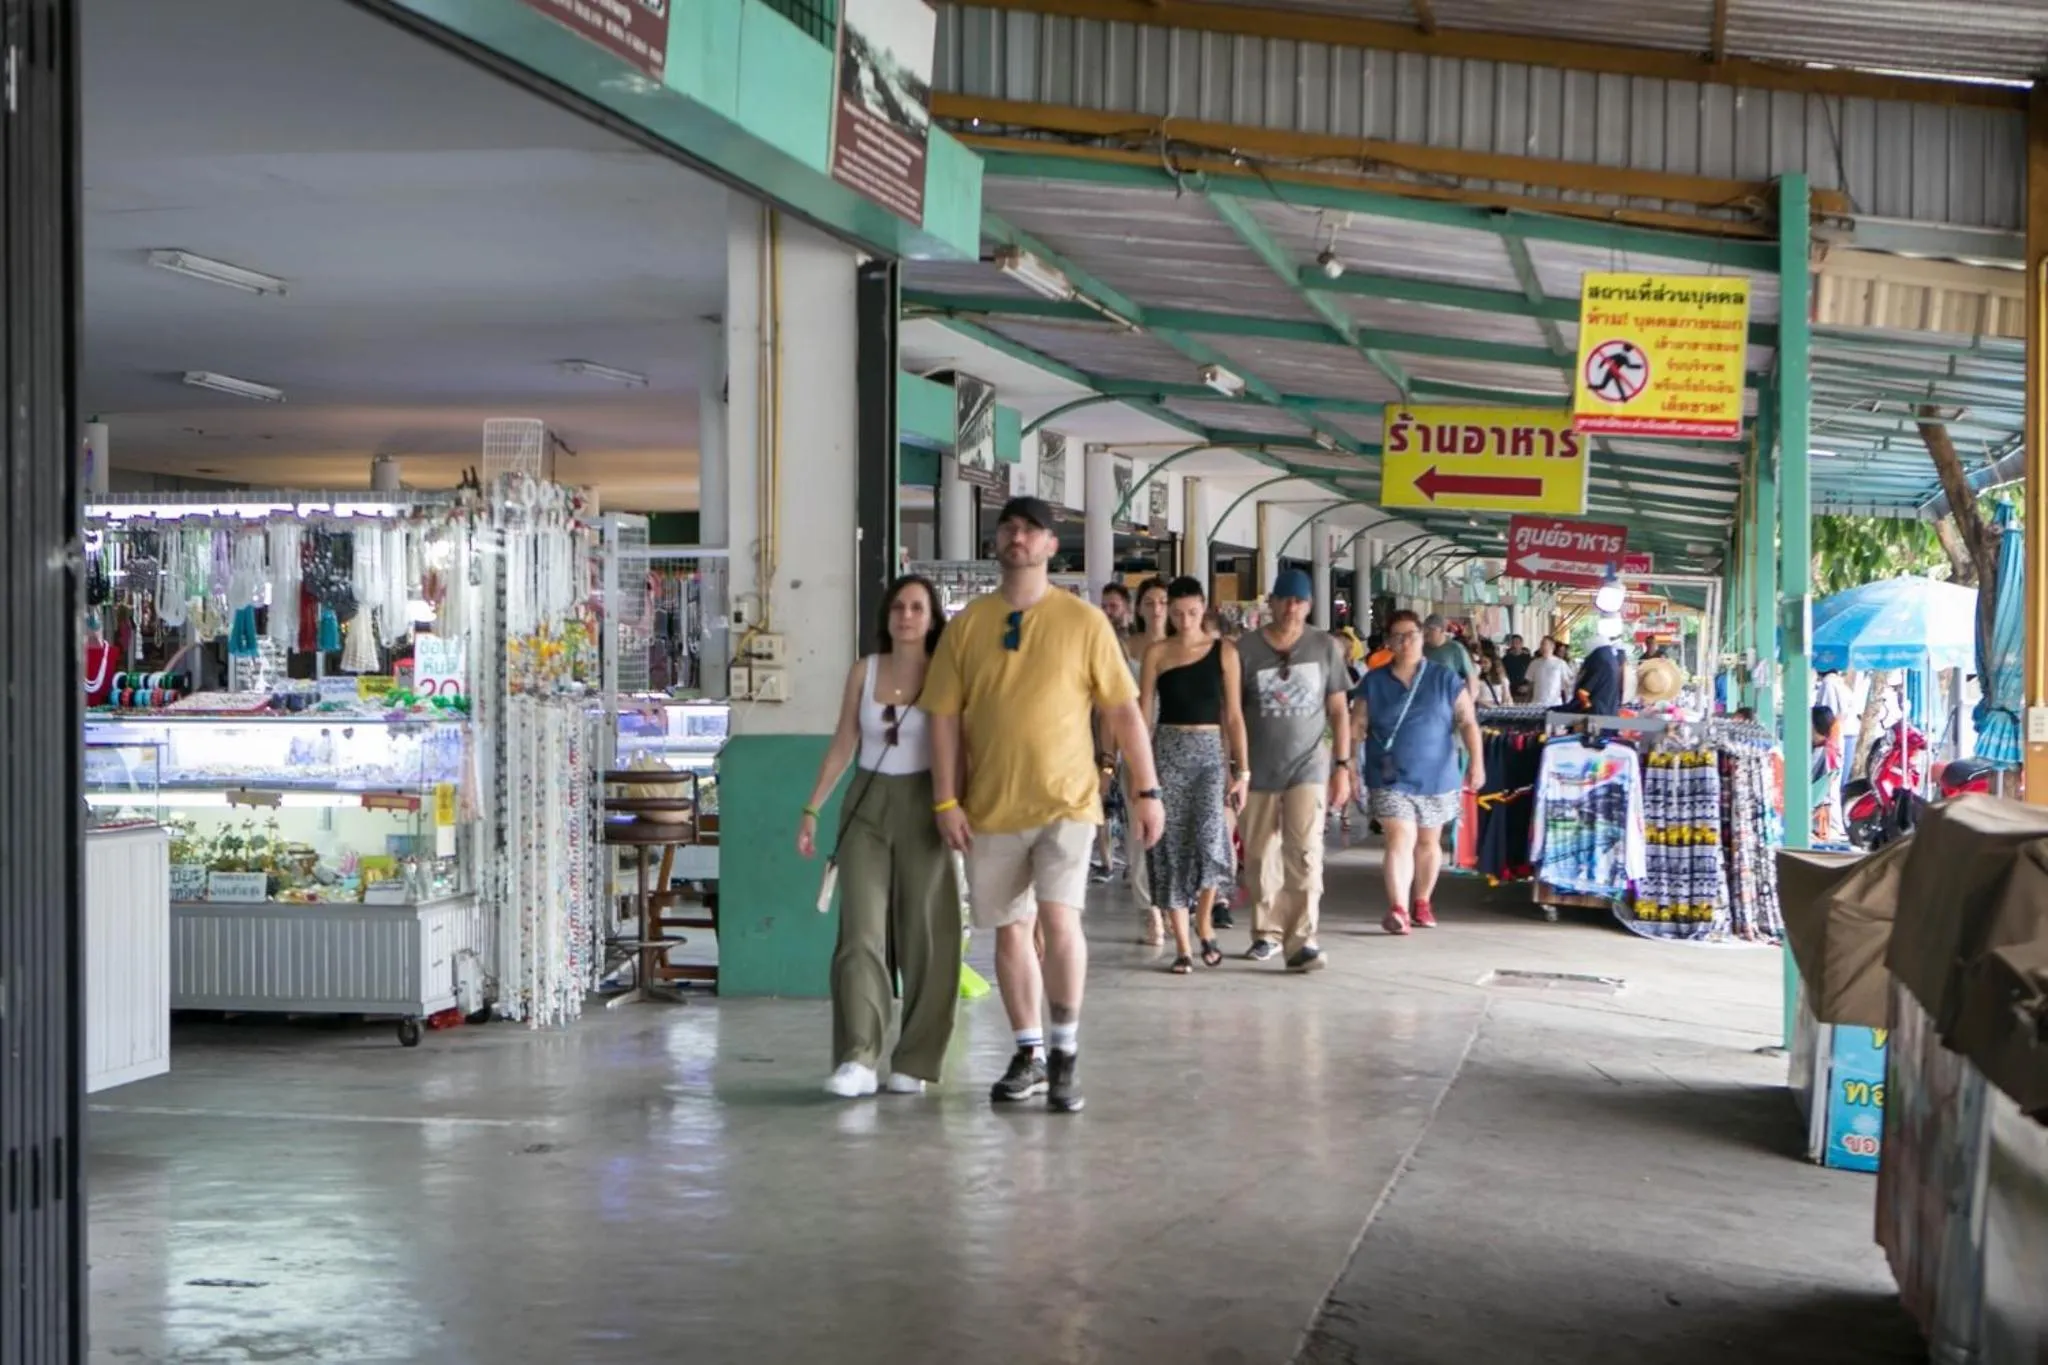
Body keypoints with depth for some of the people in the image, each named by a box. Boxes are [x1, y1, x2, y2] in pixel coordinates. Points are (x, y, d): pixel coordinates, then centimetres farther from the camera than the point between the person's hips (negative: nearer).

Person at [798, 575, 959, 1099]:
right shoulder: (863, 672, 7)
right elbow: (842, 746, 11)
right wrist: (812, 809, 6)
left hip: (923, 806, -2)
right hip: (868, 804, 2)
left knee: (925, 934, 0)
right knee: (860, 930, -9)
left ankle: (915, 1062, 9)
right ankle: (857, 1059, -14)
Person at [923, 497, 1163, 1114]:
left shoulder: (1083, 621, 0)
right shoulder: (966, 625, 4)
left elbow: (1123, 710, 2)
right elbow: (944, 715, 4)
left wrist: (1146, 790, -2)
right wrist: (946, 800, -3)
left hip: (1065, 801, -3)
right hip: (990, 806, 3)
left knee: (1059, 917, -17)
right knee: (1010, 930, 9)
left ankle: (1065, 1052, -3)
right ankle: (1029, 1054, 22)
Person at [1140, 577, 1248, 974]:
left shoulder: (1223, 651, 4)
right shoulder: (1157, 653, 4)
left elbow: (1233, 715, 4)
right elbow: (1142, 714, 4)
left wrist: (1240, 770, -1)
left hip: (1210, 751, -1)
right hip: (1167, 751, 1)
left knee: (1209, 837, -18)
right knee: (1171, 845, -1)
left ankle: (1205, 922, 7)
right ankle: (1183, 947, 6)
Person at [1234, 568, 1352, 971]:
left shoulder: (1326, 648, 3)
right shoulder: (1245, 649, -1)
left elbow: (1338, 711, 7)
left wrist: (1342, 765, 2)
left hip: (1308, 767, -1)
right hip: (1257, 770, 1)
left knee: (1304, 853, -12)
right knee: (1260, 856, 8)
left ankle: (1301, 941, -15)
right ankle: (1267, 933, 24)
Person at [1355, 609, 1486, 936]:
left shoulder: (1445, 680, 0)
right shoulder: (1374, 682, 3)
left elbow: (1468, 723, -2)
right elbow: (1358, 726, 2)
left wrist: (1476, 762, -13)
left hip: (1436, 777, 2)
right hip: (1391, 778, -1)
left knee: (1428, 842, 14)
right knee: (1400, 839, -16)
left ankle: (1421, 903, 32)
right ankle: (1398, 908, -24)